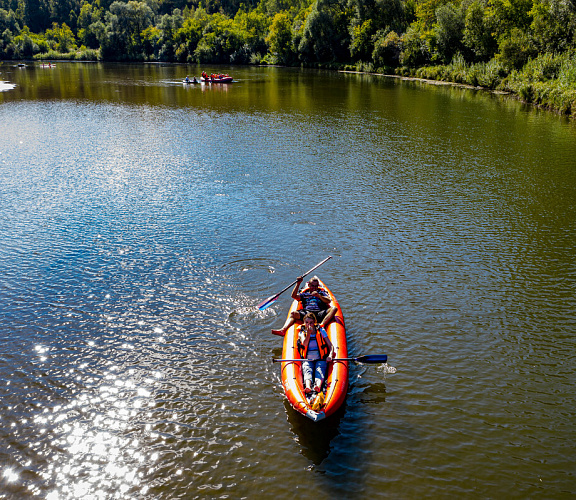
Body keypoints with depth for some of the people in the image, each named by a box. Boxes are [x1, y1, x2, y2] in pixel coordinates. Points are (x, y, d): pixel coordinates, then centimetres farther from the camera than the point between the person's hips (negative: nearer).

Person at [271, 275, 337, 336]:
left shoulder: (321, 293, 24)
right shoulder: (304, 294, 25)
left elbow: (328, 301, 6)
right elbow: (294, 296, 8)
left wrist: (318, 295, -9)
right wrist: (298, 283, 2)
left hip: (319, 314, -1)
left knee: (334, 309, -25)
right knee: (293, 313, -24)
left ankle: (322, 325, -47)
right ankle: (283, 330, -45)